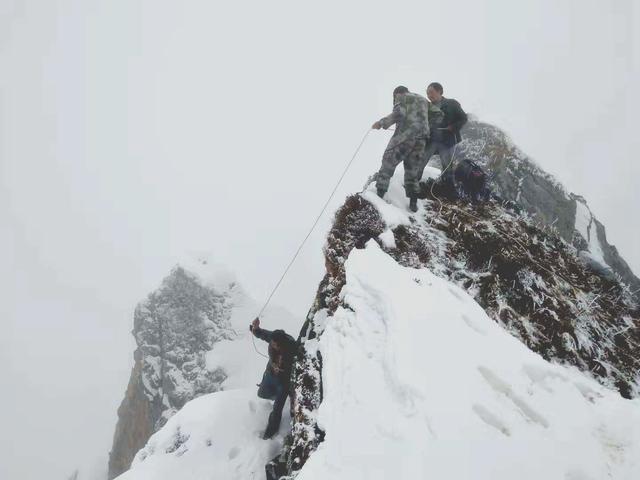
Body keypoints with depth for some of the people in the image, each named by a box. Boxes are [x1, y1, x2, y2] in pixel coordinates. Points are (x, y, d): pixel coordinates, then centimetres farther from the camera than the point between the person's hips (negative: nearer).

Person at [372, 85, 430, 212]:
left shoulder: (402, 97, 5)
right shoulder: (423, 100, 26)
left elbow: (399, 113, -14)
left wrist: (382, 123, -10)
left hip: (404, 136, -6)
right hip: (421, 139, 6)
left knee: (388, 163, 2)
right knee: (412, 170, 14)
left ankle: (379, 194, -4)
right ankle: (413, 202, 10)